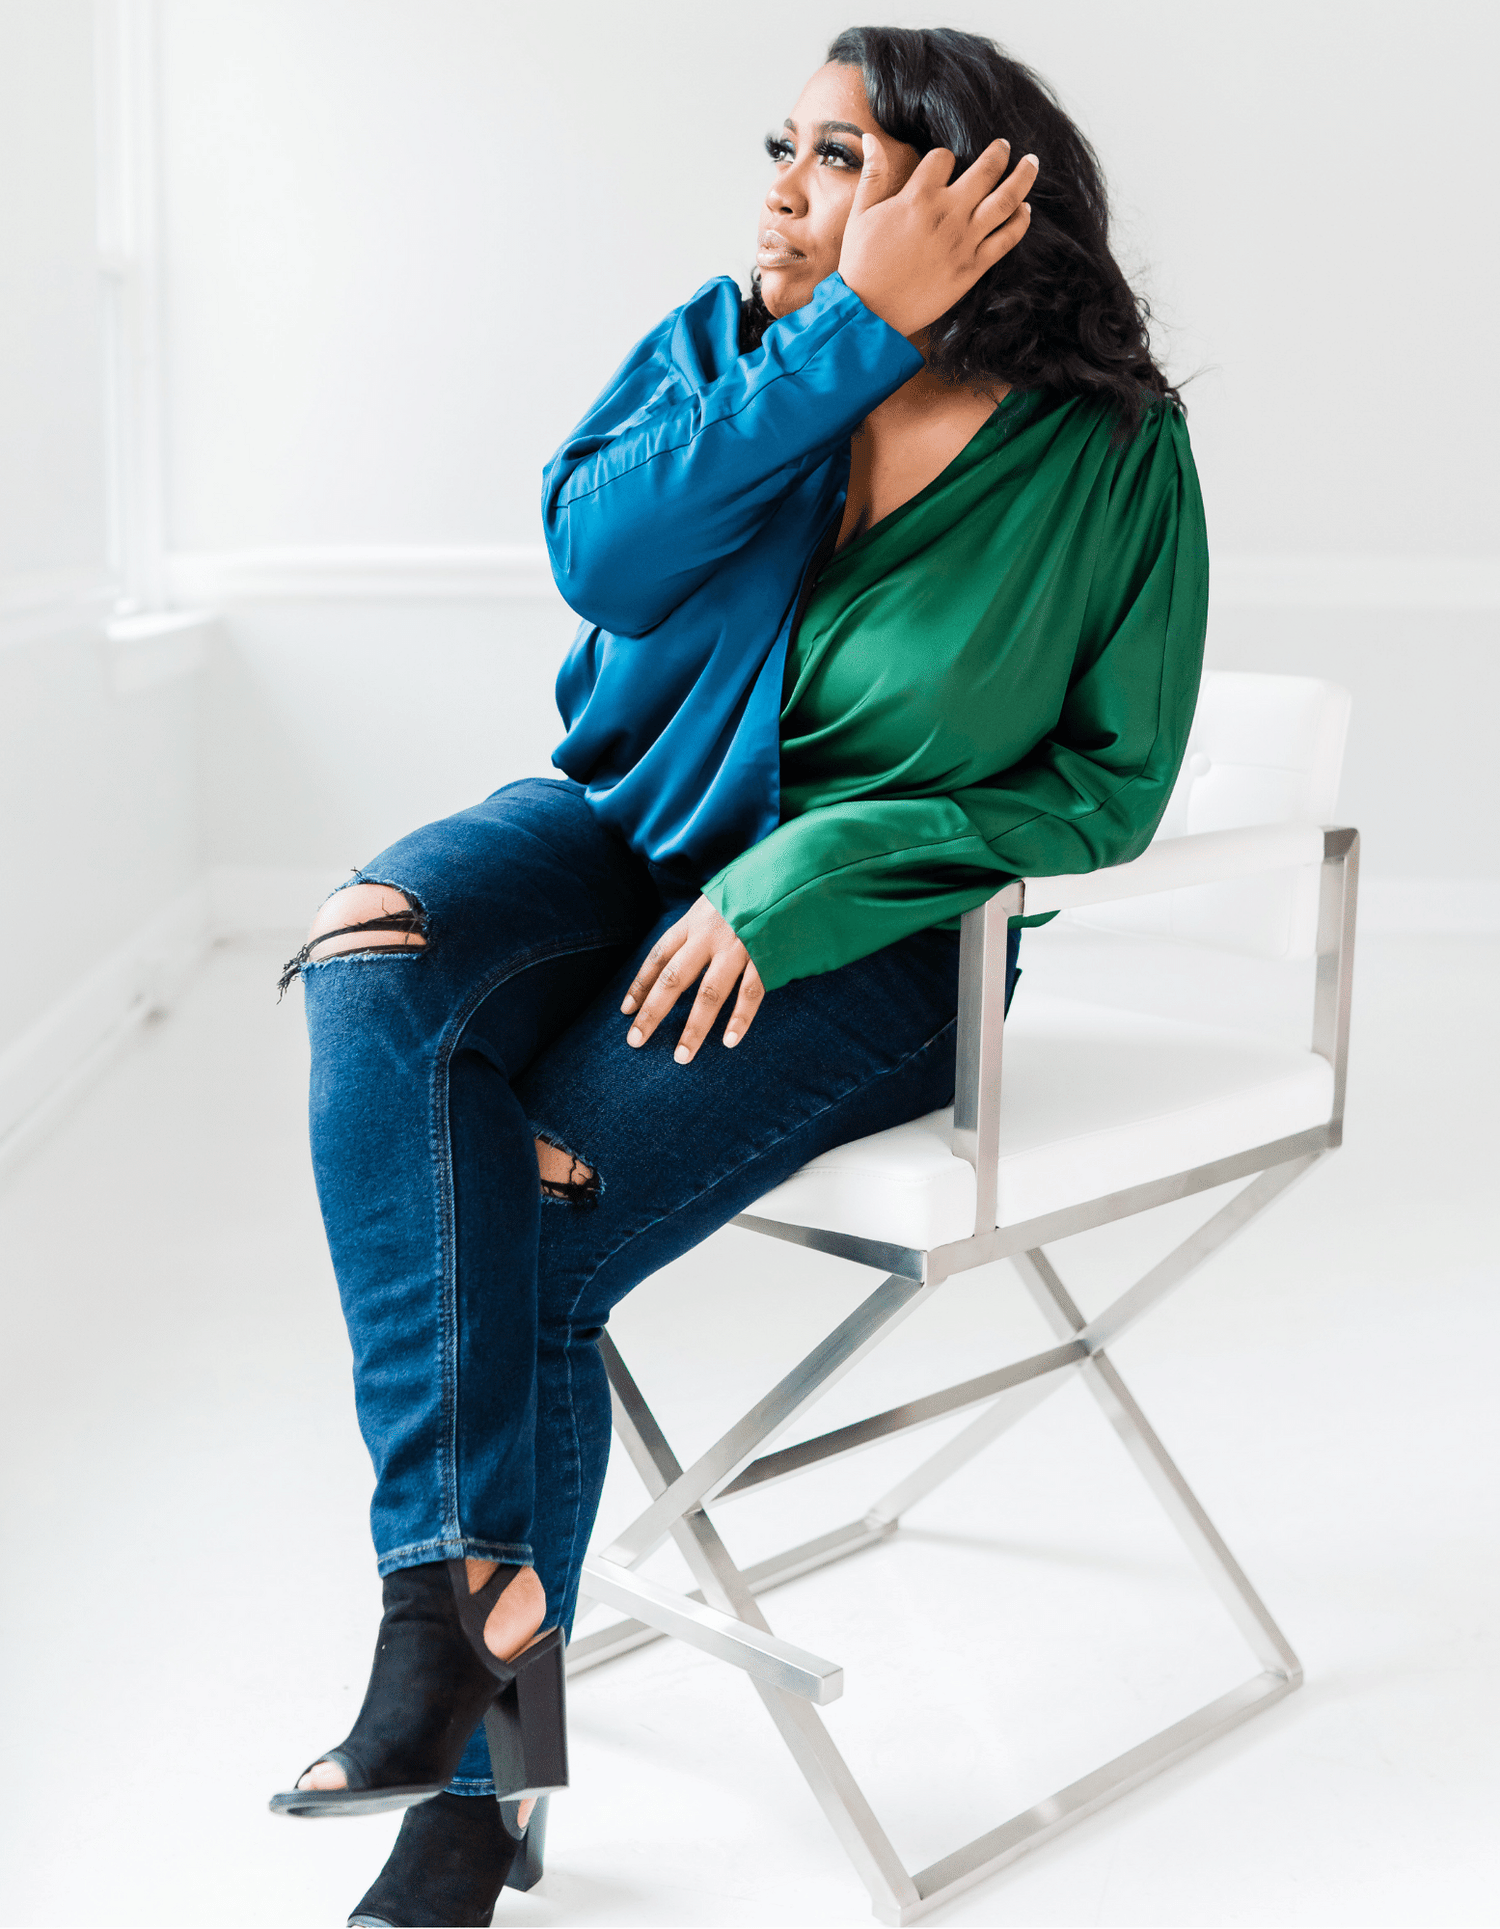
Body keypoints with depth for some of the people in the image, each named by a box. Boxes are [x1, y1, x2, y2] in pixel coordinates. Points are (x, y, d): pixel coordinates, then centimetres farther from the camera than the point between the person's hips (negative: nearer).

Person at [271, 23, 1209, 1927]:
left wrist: (805, 878, -18)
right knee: (377, 977, -29)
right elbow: (600, 552, -16)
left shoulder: (1108, 455, -7)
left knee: (533, 1231, -22)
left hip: (867, 932, -4)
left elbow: (1106, 785, -7)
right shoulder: (726, 341, 1)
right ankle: (474, 1588, -29)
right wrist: (855, 332, -21)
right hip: (631, 825, 4)